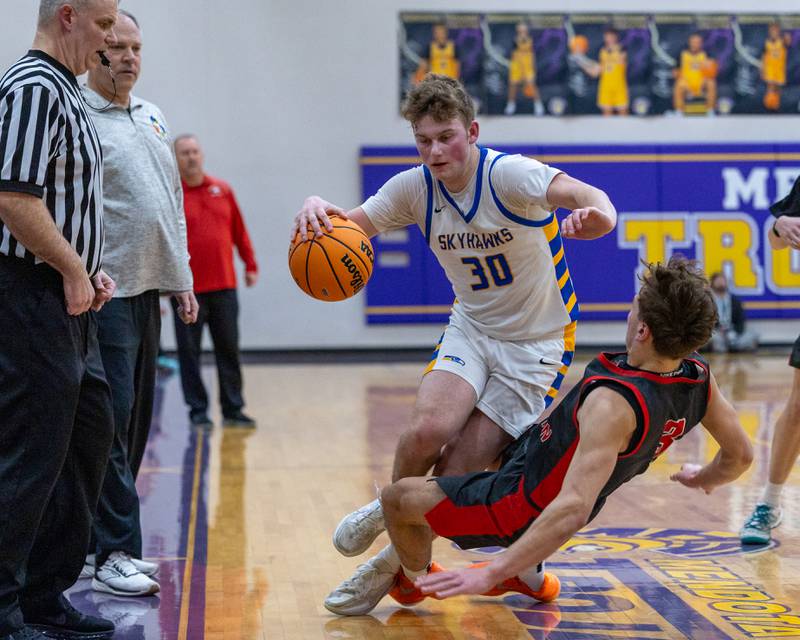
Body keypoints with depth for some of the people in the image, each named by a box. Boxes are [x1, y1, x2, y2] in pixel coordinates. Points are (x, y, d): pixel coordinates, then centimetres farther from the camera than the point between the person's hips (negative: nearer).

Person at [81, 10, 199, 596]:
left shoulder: (153, 118, 17)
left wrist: (182, 278, 18)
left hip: (148, 290, 8)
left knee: (135, 420, 11)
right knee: (112, 421, -9)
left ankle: (104, 540, 20)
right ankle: (114, 554, -5)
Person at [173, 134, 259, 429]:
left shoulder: (222, 190, 9)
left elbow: (239, 231, 14)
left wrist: (250, 265, 13)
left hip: (224, 286, 3)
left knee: (229, 349, 7)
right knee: (189, 352, 2)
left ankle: (233, 409, 16)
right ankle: (198, 410, 10)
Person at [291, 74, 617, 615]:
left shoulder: (507, 174, -22)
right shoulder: (415, 187, -6)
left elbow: (583, 194, -38)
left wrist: (596, 213, -63)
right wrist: (318, 209, -35)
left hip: (537, 343, -3)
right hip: (471, 329, 4)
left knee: (460, 469, -14)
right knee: (429, 430, -25)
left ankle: (397, 561, 12)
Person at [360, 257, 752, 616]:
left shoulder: (614, 403, -39)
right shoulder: (698, 377, -17)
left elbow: (574, 510, -44)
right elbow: (740, 456, -2)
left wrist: (492, 573, -42)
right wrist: (703, 479, 21)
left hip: (525, 505, -9)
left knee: (397, 498, 0)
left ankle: (415, 581, 33)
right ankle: (530, 577, 36)